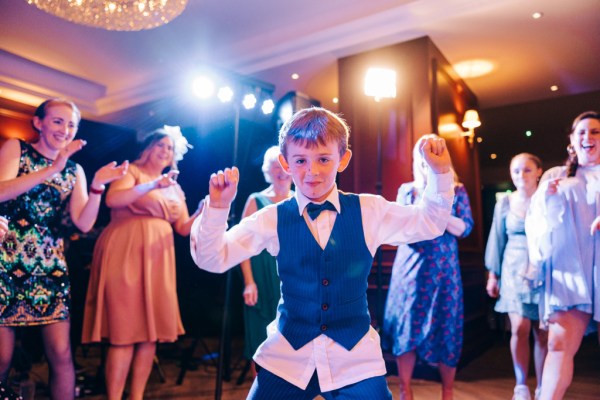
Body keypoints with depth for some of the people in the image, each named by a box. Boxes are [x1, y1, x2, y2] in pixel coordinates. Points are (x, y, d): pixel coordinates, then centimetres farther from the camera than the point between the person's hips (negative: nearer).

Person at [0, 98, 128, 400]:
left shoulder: (74, 171, 13)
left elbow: (84, 223, 2)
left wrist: (98, 185, -11)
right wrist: (52, 169, -19)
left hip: (50, 266, 3)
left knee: (62, 354, 0)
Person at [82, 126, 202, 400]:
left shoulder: (175, 188, 19)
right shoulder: (132, 171, 3)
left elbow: (183, 228, 13)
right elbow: (112, 199, -17)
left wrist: (201, 212, -4)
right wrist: (153, 185, -23)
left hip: (158, 260, 6)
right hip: (125, 256, -5)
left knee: (151, 331, 5)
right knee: (125, 331, -6)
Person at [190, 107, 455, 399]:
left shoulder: (369, 211, -2)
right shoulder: (273, 219, -4)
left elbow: (430, 222, 8)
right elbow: (212, 259, -6)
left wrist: (440, 171, -4)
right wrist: (218, 207, -20)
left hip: (356, 358, 1)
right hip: (287, 356, 0)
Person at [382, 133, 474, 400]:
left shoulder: (456, 190, 5)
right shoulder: (406, 190, 9)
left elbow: (465, 228, -3)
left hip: (442, 268, -1)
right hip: (409, 267, 2)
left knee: (444, 329, 2)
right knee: (405, 327, 0)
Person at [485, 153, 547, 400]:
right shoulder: (504, 203, 5)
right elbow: (497, 240, 9)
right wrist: (493, 275, 10)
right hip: (515, 271, 1)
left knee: (543, 333, 3)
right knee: (520, 329, -6)